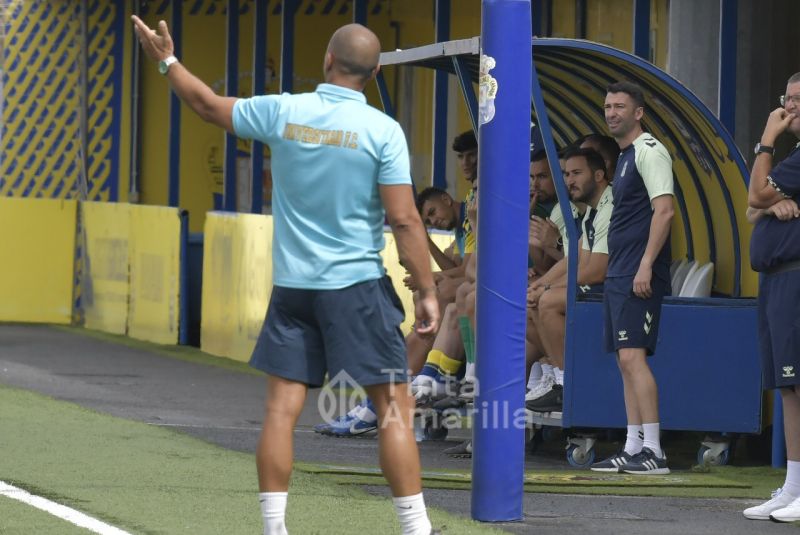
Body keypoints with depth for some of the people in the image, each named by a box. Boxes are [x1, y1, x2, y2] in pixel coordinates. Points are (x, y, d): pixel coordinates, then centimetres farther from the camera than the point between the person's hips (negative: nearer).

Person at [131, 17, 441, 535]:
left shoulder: (282, 112, -1)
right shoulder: (382, 130, -9)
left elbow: (209, 104, 15)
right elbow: (405, 220, -11)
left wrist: (167, 60, 30)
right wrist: (428, 291, -4)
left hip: (292, 287, 3)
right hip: (357, 285, -3)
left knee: (281, 409, 5)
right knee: (394, 408, 0)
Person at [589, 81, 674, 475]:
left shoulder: (649, 152, -9)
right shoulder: (625, 156, 20)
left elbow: (664, 210, -18)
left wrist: (645, 266, -23)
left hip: (639, 275, -10)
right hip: (619, 274, 10)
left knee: (632, 356, -16)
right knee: (625, 360, 9)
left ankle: (653, 451, -18)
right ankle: (633, 449, 10)